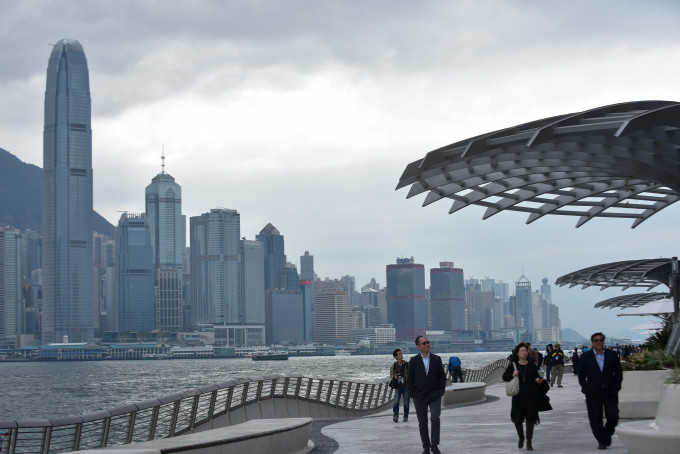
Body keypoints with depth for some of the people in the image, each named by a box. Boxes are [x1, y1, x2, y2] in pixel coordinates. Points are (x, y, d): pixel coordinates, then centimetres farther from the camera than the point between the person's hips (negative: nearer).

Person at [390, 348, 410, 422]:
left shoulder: (406, 364, 2)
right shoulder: (394, 365, 5)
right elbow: (391, 375, 11)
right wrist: (394, 376, -12)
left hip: (406, 386, 0)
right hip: (398, 386, 0)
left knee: (406, 402, 3)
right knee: (396, 401, -15)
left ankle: (406, 417, 14)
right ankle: (395, 416, -18)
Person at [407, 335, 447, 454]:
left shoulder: (436, 359, 4)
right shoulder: (414, 361, 0)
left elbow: (442, 376, 7)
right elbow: (410, 379, 3)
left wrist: (441, 391, -2)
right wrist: (412, 395, -3)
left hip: (435, 396, 0)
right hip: (420, 397, 0)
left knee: (435, 418, -17)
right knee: (422, 423, 5)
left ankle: (434, 444, -7)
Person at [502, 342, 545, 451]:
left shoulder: (532, 365, 3)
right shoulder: (513, 365, 2)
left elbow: (537, 377, 11)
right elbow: (504, 377, 6)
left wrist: (539, 380, -11)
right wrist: (512, 375, -13)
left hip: (530, 396, 0)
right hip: (518, 396, 0)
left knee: (530, 419, -2)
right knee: (517, 419, 4)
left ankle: (529, 442, 10)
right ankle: (521, 438, 31)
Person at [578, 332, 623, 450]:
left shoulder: (612, 355, 5)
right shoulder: (585, 357, 3)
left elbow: (619, 372, 8)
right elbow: (581, 375, 5)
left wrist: (615, 387, -2)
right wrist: (587, 389, -3)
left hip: (610, 392, 1)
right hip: (593, 394, 0)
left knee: (613, 416, -4)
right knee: (595, 419, -1)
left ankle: (607, 435, 23)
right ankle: (601, 441, 13)